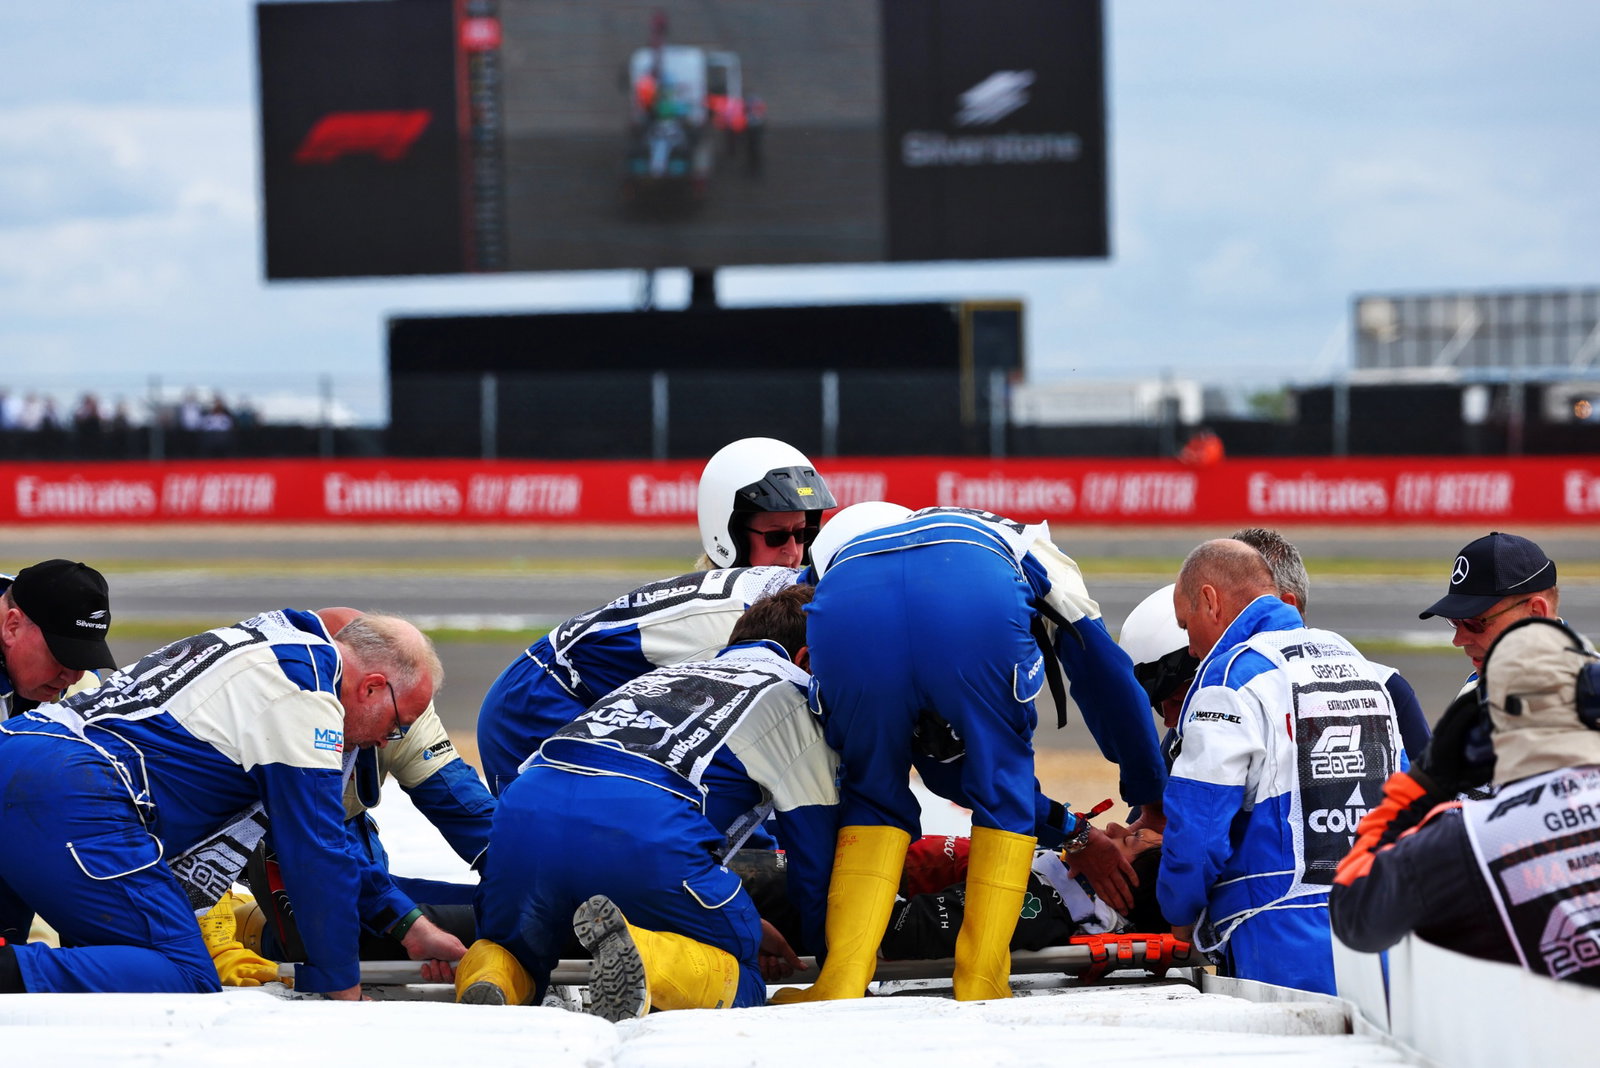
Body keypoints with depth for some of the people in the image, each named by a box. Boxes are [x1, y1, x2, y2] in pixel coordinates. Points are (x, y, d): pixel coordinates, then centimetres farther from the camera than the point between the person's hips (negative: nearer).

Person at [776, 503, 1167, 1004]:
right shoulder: (1035, 552, 45)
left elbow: (944, 768, 49)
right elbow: (1108, 681, 44)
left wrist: (1071, 831, 53)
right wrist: (1156, 807, 57)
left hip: (845, 604, 3)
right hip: (976, 598, -3)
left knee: (873, 792, 23)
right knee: (1002, 780, 20)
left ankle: (841, 988, 9)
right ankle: (979, 991, 14)